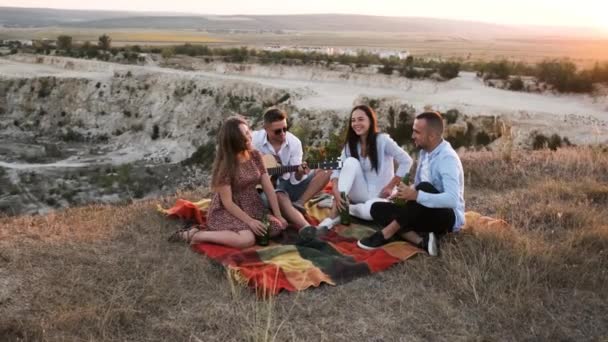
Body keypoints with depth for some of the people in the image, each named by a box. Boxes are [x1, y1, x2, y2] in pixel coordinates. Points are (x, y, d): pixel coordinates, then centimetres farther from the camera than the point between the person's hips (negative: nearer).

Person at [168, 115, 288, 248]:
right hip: (226, 211, -6)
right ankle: (195, 234, -17)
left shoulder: (255, 155, 0)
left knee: (277, 227, -15)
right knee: (247, 240, -31)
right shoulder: (225, 164, -19)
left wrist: (278, 216, -5)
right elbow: (227, 202, -19)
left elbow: (268, 188, 0)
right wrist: (249, 221, -23)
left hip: (252, 207, 7)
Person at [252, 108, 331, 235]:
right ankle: (307, 229, -60)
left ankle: (298, 205, -22)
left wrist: (299, 173, -33)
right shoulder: (254, 139, -12)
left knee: (324, 172, -13)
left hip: (288, 183, 4)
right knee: (281, 197, -40)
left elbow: (294, 180, -9)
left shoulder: (294, 142, -8)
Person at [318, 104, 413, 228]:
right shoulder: (350, 144, 2)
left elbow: (406, 161, -15)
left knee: (369, 211, -40)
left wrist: (390, 187, -14)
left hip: (381, 195, -4)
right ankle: (333, 215, -26)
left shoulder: (382, 140, -12)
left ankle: (344, 208, -6)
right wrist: (336, 192, -25)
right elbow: (337, 170, -7)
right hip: (362, 194, 4)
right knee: (351, 162, -24)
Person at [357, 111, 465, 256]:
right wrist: (406, 192, -4)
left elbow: (452, 199, -34)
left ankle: (386, 234, -26)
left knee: (424, 188, -37)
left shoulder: (447, 158, -21)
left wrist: (416, 196, -37)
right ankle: (421, 241, -22)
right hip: (426, 214, 8)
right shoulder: (425, 152, 4)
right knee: (377, 208, -6)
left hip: (448, 217, -8)